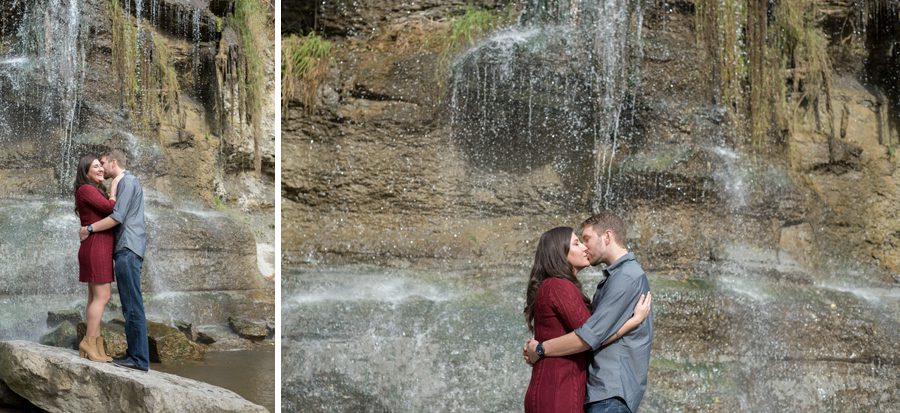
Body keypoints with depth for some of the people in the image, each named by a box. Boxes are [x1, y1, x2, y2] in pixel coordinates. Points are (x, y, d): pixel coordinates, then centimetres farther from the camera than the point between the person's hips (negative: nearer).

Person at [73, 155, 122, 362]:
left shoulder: (96, 192, 20)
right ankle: (89, 342, -10)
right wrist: (113, 189, -2)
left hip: (99, 248, 10)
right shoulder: (85, 189, -9)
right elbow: (111, 209, -15)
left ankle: (93, 343, 5)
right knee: (102, 297, -11)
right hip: (96, 247, -10)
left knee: (96, 298, 6)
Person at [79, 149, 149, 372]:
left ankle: (139, 359, -13)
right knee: (130, 305, 8)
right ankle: (134, 353, 8)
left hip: (128, 249, -10)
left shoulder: (127, 181, -6)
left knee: (132, 305, -12)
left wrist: (90, 228, -5)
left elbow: (117, 217, -14)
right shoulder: (124, 183, 24)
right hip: (126, 249, 10)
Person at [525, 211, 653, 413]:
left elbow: (589, 336, -19)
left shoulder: (626, 277, -14)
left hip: (611, 393, -10)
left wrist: (539, 349, -8)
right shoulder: (615, 275, 17)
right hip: (602, 389, 10)